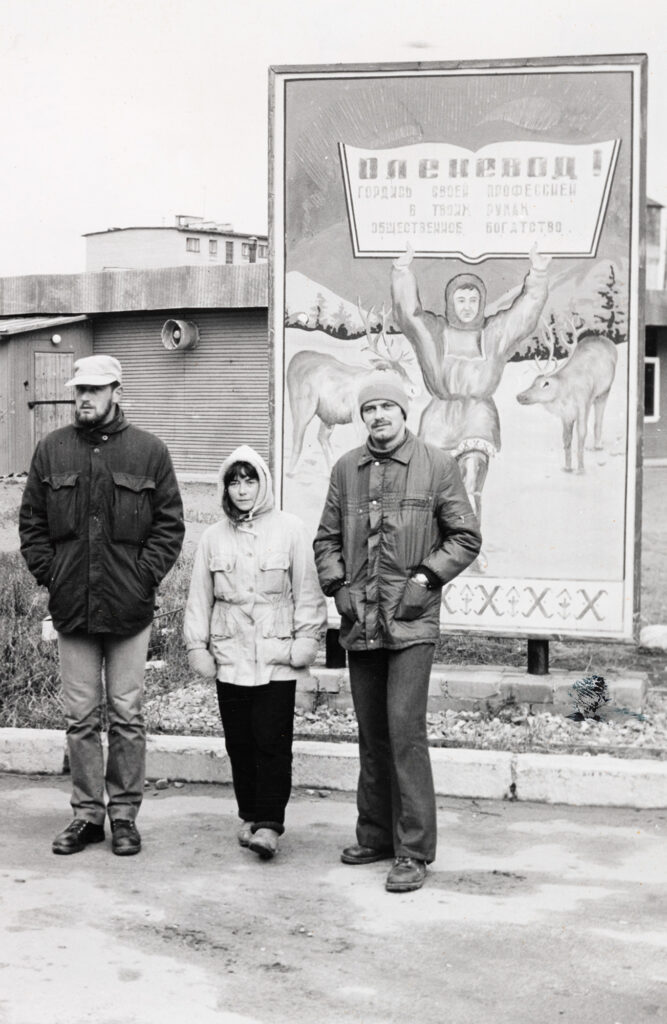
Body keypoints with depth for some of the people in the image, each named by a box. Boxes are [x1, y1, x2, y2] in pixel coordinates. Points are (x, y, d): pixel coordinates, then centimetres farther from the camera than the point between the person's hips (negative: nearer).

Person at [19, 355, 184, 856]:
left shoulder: (149, 451, 1)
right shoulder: (51, 450, 7)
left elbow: (170, 524, 1)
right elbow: (31, 521, 10)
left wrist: (145, 575, -8)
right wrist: (48, 571, -1)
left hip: (129, 607, -2)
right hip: (71, 607, 2)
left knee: (126, 716, 4)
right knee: (81, 717, 8)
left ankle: (124, 814, 15)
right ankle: (87, 814, 17)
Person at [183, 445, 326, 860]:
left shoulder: (290, 530, 0)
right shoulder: (214, 537, 8)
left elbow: (307, 591, 0)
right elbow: (200, 596, 12)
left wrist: (306, 640, -4)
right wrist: (197, 646, 8)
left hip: (276, 657, -3)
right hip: (230, 655, 3)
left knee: (273, 742, -7)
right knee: (240, 743, 8)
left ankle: (269, 825, -4)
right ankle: (250, 815, 21)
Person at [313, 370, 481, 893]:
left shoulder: (437, 465, -1)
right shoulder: (346, 468, 9)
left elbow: (466, 537, 2)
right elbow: (326, 539, 16)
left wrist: (426, 579, -9)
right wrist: (338, 585, 1)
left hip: (412, 622, -4)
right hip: (360, 624, 4)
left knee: (405, 731, -10)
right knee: (371, 735, 13)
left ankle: (414, 850, -3)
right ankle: (375, 835, 25)